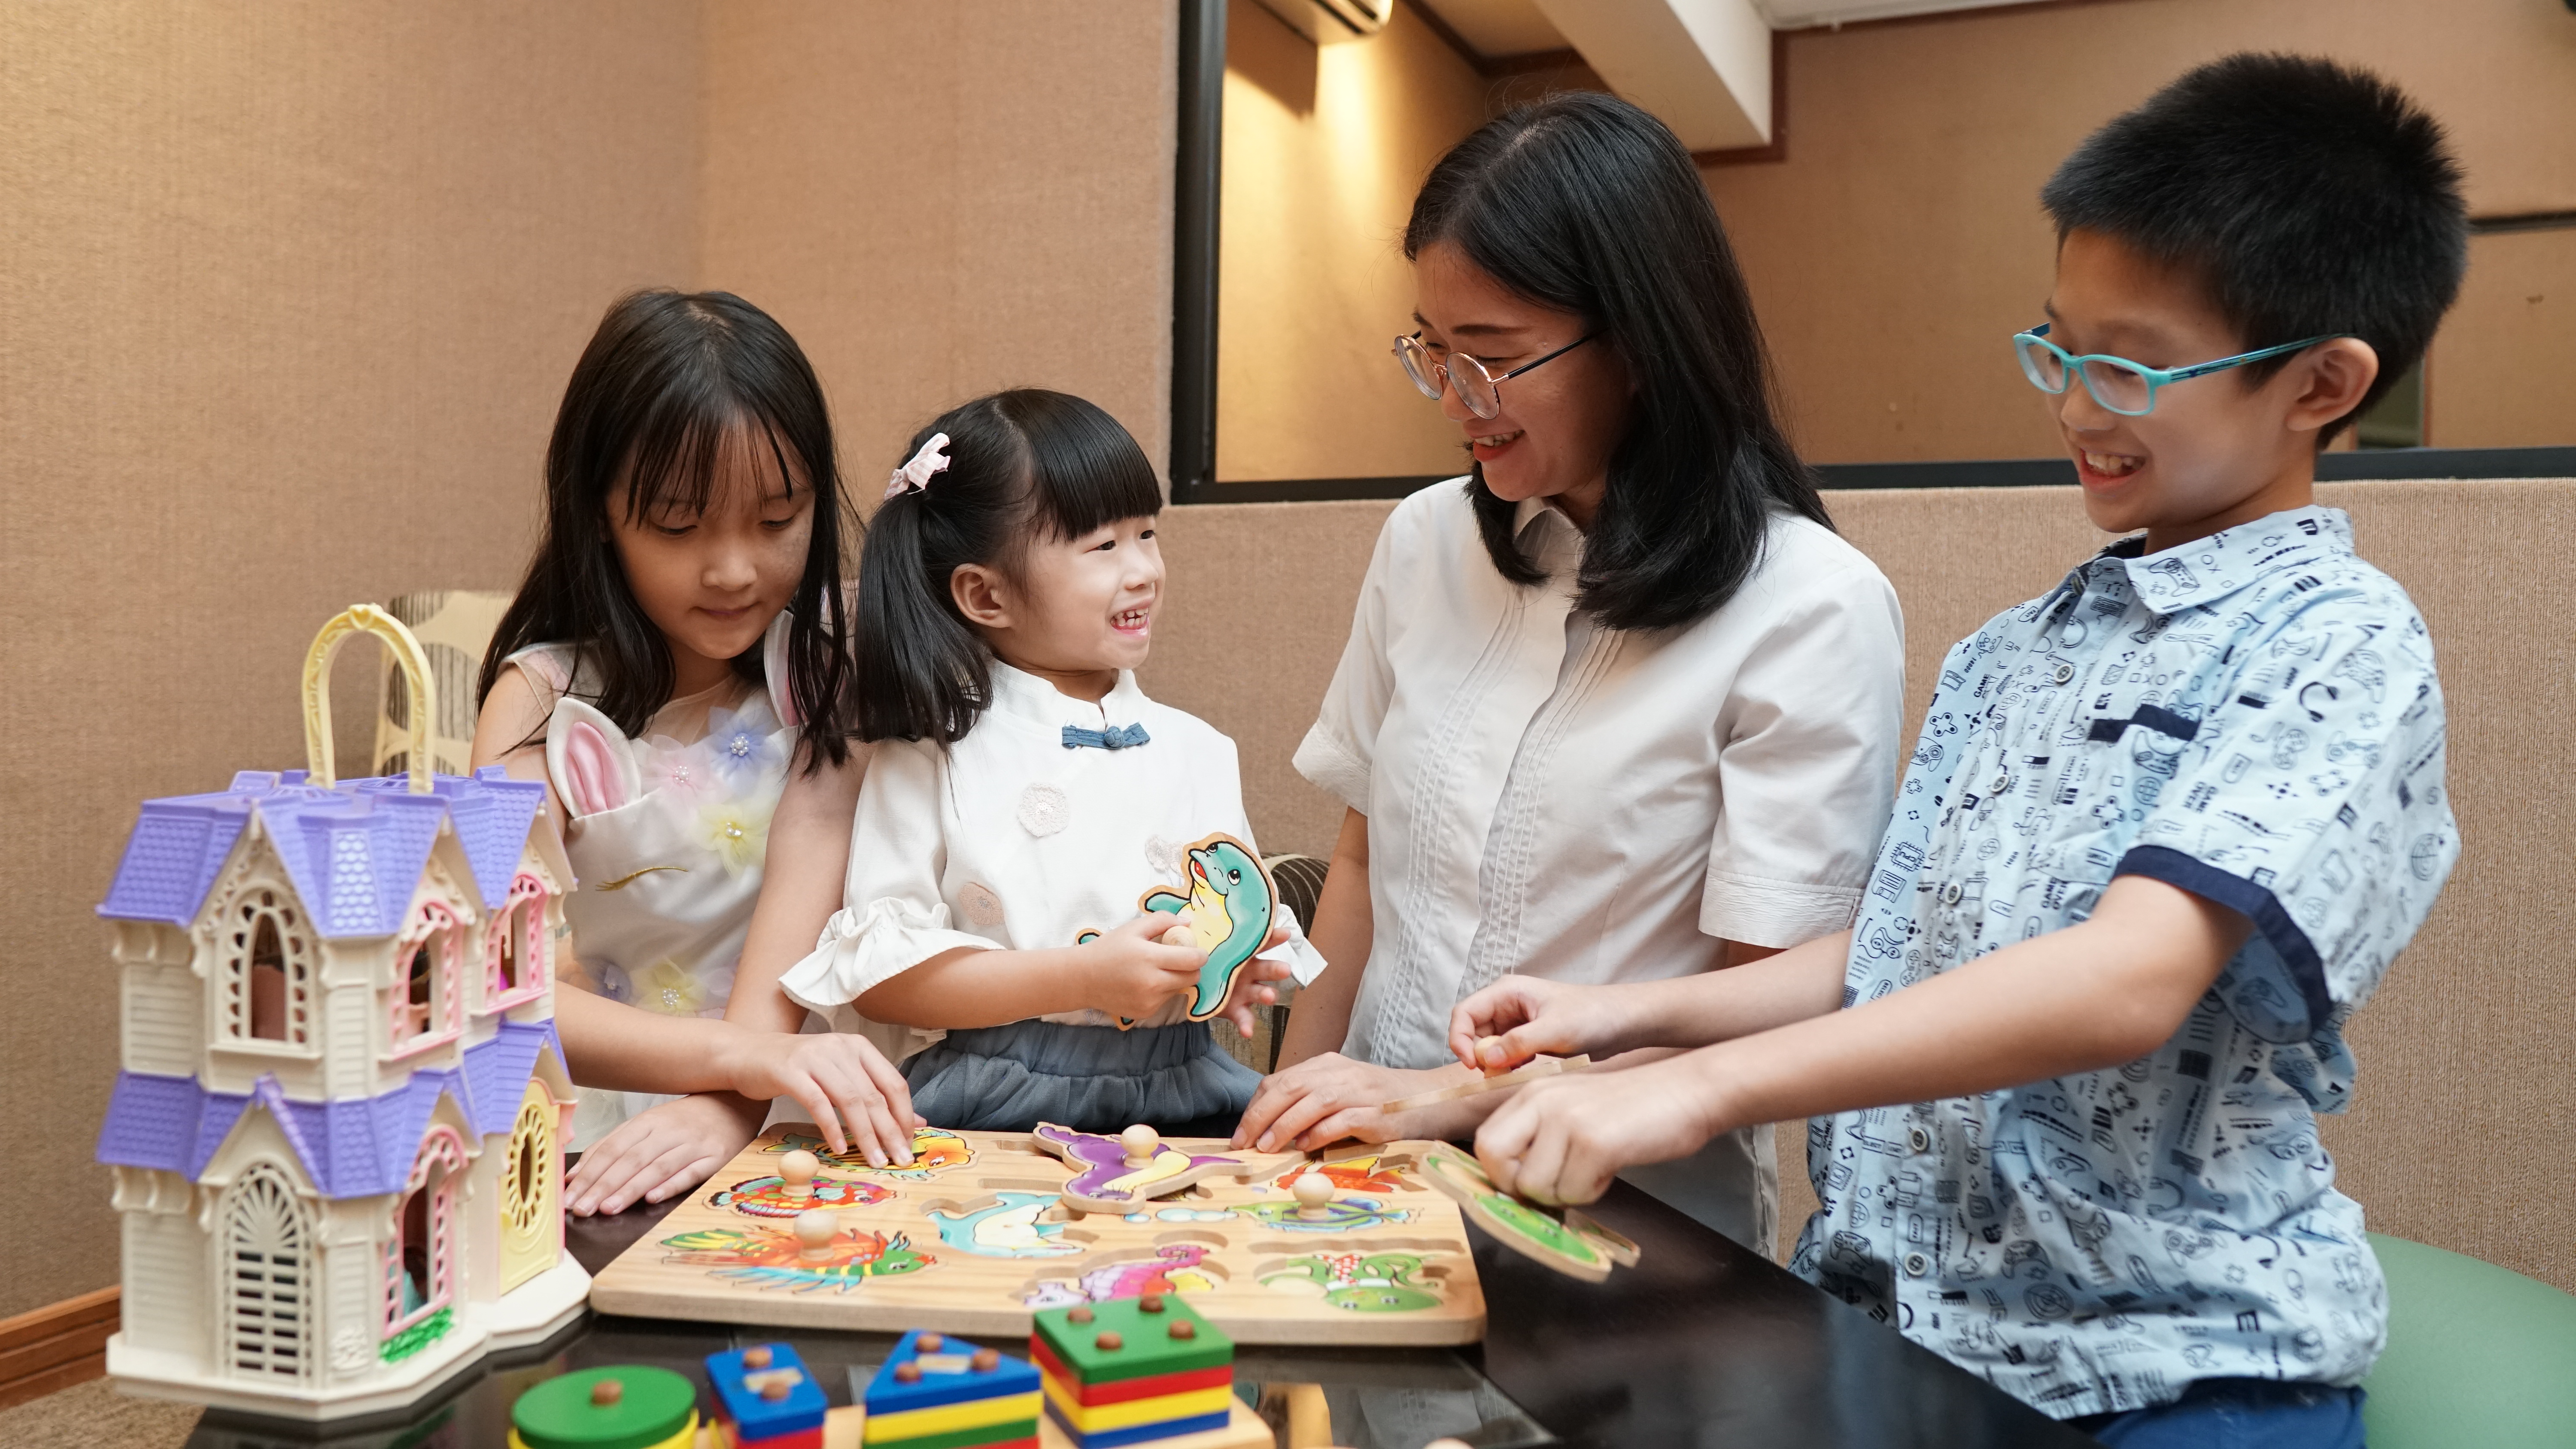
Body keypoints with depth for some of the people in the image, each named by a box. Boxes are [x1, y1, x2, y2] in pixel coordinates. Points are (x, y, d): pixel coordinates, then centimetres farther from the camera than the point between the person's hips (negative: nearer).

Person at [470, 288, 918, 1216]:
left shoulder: (823, 655, 1)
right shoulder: (548, 697, -6)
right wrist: (745, 1055, -33)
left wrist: (733, 1106, -28)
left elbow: (809, 870, -13)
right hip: (600, 1148, 0)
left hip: (786, 1133, 1)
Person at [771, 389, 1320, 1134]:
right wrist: (1082, 979, -16)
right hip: (989, 1110, -4)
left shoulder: (1195, 749, 11)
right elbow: (877, 975, -8)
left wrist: (1241, 970, -7)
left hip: (1181, 1100, 4)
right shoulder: (933, 755, -2)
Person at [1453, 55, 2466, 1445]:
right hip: (1882, 1310, 5)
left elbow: (2128, 980, -24)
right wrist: (1632, 1011, 0)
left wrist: (1701, 1085, -31)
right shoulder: (2008, 651, 11)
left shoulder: (2339, 645, -10)